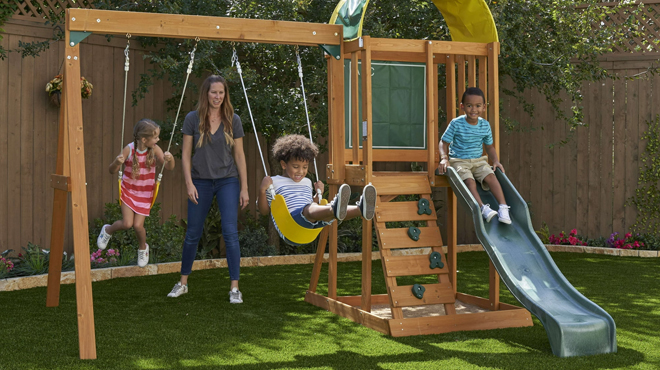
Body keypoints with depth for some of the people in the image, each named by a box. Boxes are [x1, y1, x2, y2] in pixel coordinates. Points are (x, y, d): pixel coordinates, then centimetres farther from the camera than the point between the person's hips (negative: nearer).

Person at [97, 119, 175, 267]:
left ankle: (143, 248, 27)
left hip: (145, 193, 1)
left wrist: (170, 159, -45)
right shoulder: (129, 149, -18)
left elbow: (169, 167, -23)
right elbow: (112, 171, -13)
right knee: (127, 223, -10)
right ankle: (108, 230, 25)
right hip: (128, 190, -1)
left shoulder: (155, 150, -15)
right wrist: (117, 162, -36)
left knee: (138, 225, -5)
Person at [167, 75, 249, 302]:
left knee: (230, 232, -8)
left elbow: (239, 155, 3)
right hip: (200, 181, 0)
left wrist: (244, 188, 0)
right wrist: (189, 183, -8)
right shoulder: (193, 119, -1)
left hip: (228, 181, 0)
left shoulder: (233, 120, 1)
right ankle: (183, 283, 24)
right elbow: (186, 154, 1)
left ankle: (234, 288, -1)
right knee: (193, 234, 8)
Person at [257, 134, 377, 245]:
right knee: (309, 209, -38)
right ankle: (335, 209, -72)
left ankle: (360, 209, -57)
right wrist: (262, 190, -5)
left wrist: (319, 193, 21)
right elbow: (264, 211, 9)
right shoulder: (274, 182, 13)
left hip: (310, 227, 6)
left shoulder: (307, 182, 30)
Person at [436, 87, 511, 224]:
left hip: (478, 160, 3)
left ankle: (503, 207, -27)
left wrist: (496, 161, 0)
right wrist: (444, 158, -21)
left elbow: (489, 146, 16)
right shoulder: (456, 124, -9)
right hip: (459, 161, -3)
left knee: (490, 176, -23)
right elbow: (443, 142, -4)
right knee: (469, 181, -30)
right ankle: (483, 208, -39)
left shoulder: (485, 125, 4)